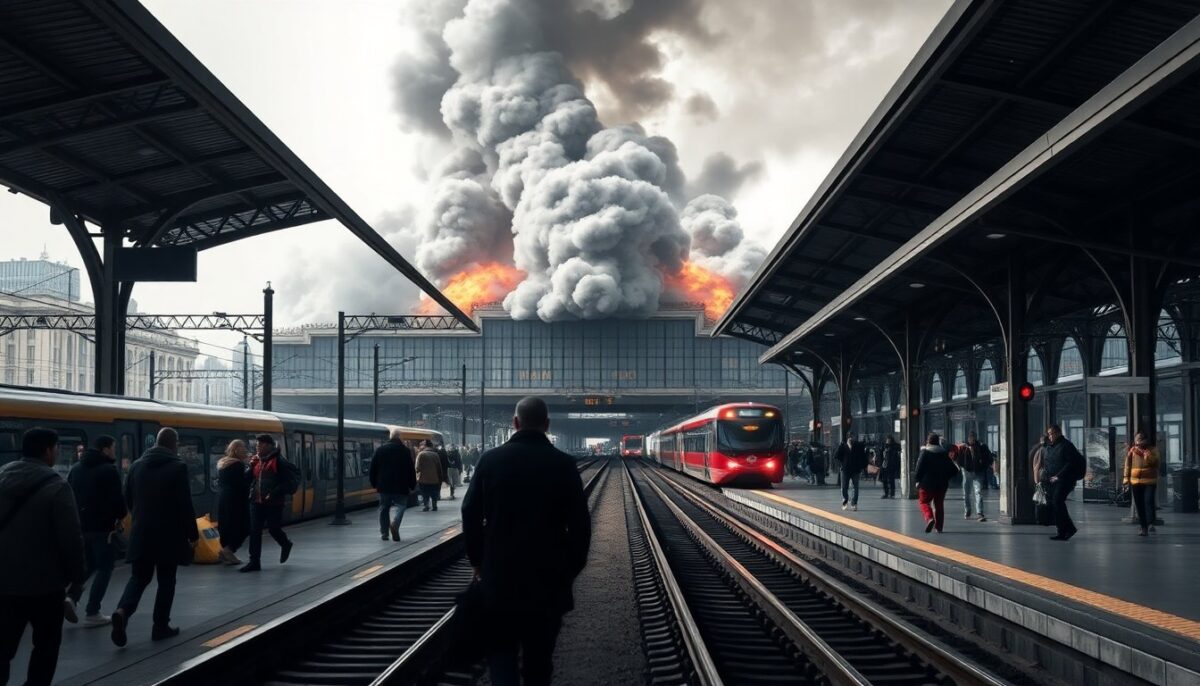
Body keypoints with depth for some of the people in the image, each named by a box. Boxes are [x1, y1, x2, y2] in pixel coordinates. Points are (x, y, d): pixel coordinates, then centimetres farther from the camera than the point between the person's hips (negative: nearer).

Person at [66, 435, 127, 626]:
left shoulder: (76, 468, 12)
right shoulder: (109, 470, -12)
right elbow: (117, 499, -15)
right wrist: (120, 516, 4)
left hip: (79, 525, 7)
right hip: (102, 526, -7)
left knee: (88, 564, 22)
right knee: (104, 568, 3)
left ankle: (71, 597, 0)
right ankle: (92, 613, 0)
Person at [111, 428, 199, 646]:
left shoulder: (137, 465, 5)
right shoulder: (178, 467, -11)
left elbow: (128, 499, 13)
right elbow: (185, 504, -13)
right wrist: (193, 533, -3)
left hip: (141, 533, 4)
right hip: (169, 533, -4)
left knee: (139, 577, 11)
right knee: (166, 580, 8)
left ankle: (122, 611, -14)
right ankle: (161, 626, 11)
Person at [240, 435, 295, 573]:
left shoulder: (278, 461, -11)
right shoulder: (256, 461, 10)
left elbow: (287, 483, -13)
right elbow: (250, 478, 21)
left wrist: (273, 494, -22)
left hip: (273, 503, -6)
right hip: (257, 502, 6)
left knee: (273, 528, 5)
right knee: (255, 531, 1)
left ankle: (286, 544, 37)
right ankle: (254, 561, 5)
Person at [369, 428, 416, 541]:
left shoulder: (380, 450, 5)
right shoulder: (405, 451, -4)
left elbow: (373, 468, 6)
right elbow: (411, 470, -4)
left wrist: (374, 484, 14)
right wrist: (412, 485, 4)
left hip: (384, 486, 3)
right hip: (400, 486, -3)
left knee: (384, 508, 13)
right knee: (399, 505, 0)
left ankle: (384, 533, 15)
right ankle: (394, 522, -29)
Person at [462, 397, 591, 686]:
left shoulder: (490, 459, -4)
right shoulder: (563, 464, -7)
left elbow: (470, 515, -1)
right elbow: (580, 524, -6)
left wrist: (478, 560, 12)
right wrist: (572, 569, 7)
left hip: (499, 575, 0)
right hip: (548, 577, 0)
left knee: (501, 649, 10)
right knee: (539, 653, 13)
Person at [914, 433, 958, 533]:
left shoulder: (925, 452, -6)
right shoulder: (944, 453, 8)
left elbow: (919, 468, -12)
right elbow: (954, 470, 7)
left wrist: (918, 480, -1)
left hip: (927, 483, -4)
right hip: (942, 484, 4)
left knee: (923, 502, 4)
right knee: (939, 504, 13)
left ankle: (929, 518, -22)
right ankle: (939, 527, 12)